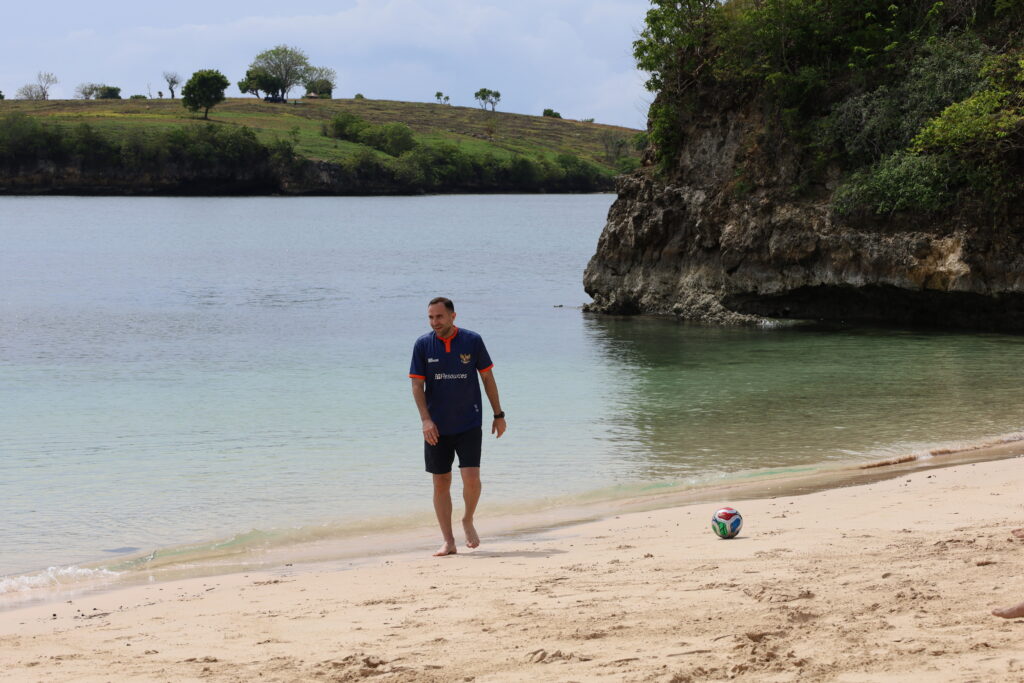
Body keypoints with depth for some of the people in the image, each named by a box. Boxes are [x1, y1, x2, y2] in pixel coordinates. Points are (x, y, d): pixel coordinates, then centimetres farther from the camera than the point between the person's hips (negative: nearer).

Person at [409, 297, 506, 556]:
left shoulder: (472, 341, -3)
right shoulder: (422, 345, -1)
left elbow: (488, 378, 6)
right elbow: (417, 385, -2)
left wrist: (498, 414, 7)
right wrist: (426, 419, -13)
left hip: (469, 424, -1)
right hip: (436, 428, 1)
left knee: (471, 478, -12)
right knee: (441, 483, 3)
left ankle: (468, 521, 16)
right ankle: (448, 542, 11)